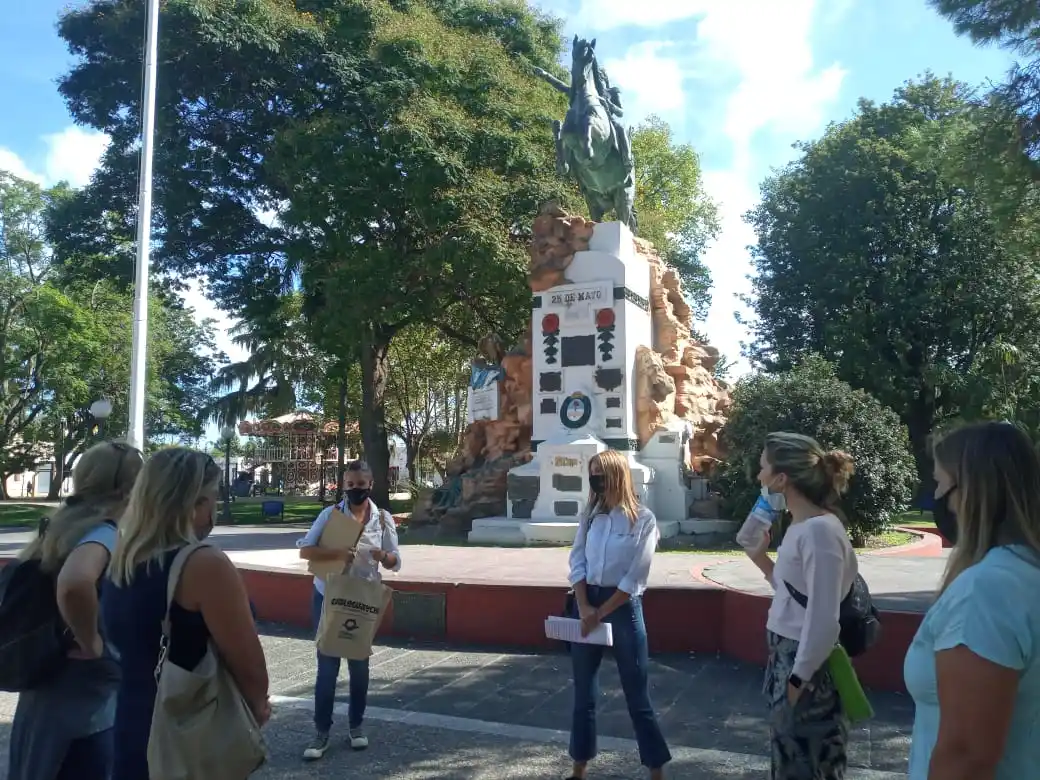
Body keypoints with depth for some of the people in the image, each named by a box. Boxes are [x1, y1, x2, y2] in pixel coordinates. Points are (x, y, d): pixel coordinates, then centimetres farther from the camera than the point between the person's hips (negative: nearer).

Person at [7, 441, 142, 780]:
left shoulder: (62, 527, 6)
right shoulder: (103, 533, -20)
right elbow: (75, 583, -41)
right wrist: (91, 643, -26)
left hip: (47, 694, 8)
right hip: (84, 705, -8)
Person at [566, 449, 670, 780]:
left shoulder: (643, 519, -9)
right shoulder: (591, 514, 6)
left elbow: (635, 577, -12)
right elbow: (577, 561, 2)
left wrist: (601, 613, -13)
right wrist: (584, 607, -11)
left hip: (623, 606, -5)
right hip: (587, 602, 5)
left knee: (637, 694, 3)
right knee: (583, 692, 12)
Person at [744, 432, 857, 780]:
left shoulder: (819, 530, -22)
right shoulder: (800, 526, 7)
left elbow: (823, 622, -23)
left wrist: (797, 681, -18)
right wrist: (761, 558, 7)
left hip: (806, 668, -9)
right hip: (788, 658, 9)